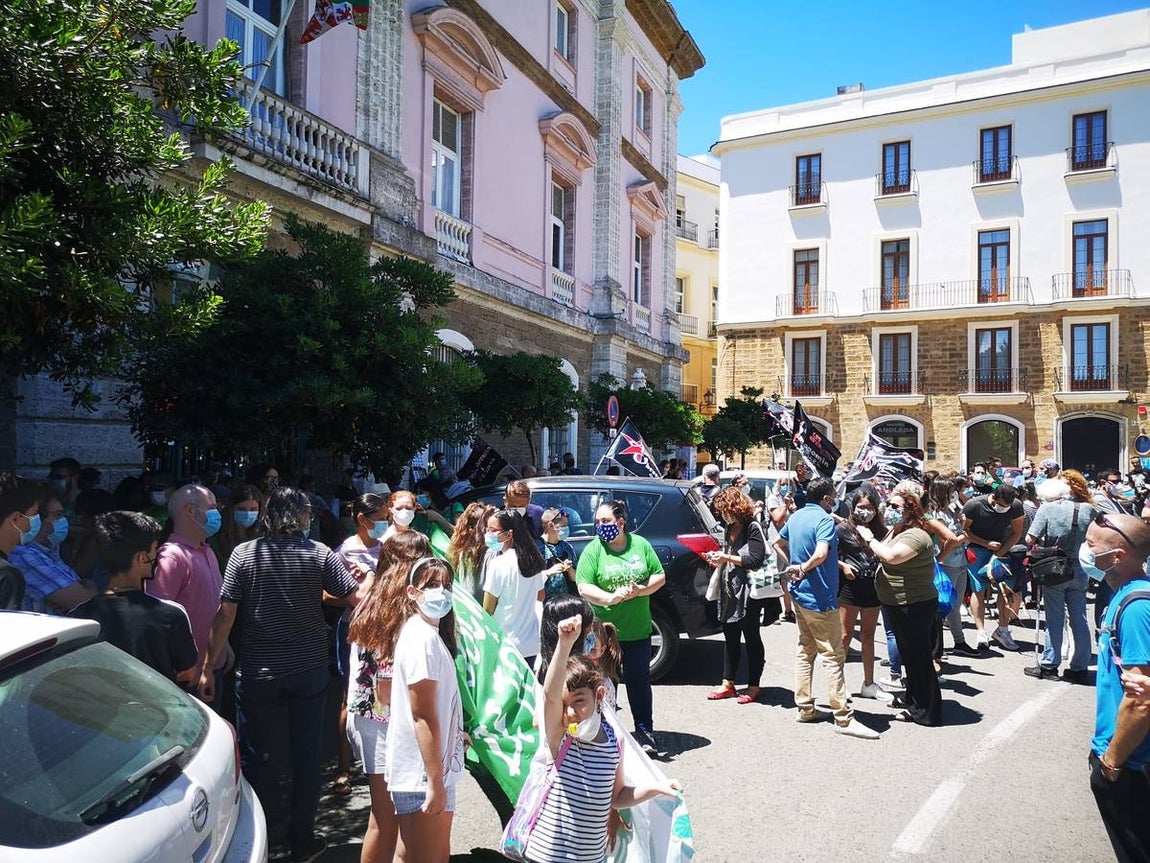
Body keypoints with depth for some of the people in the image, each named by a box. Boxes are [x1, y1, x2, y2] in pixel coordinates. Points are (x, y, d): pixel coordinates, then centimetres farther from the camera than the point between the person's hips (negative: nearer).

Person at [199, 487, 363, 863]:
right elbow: (356, 597, -13)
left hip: (257, 674, 0)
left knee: (257, 755, 14)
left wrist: (208, 667, -2)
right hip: (309, 671, 1)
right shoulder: (319, 553, -7)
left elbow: (225, 614, -9)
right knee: (306, 755, 13)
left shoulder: (244, 554, -6)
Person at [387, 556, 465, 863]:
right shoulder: (423, 639, -21)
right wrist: (435, 782, -20)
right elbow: (423, 716, -22)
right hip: (423, 777, -9)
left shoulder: (429, 634, 9)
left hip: (433, 770, 9)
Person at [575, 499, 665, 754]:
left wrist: (641, 590, -12)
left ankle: (645, 733, 22)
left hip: (638, 630, 2)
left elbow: (660, 576, 6)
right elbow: (584, 588, -12)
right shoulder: (593, 550, -6)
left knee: (639, 681, 11)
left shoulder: (640, 544, 2)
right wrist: (611, 597, -26)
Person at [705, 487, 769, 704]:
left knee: (751, 638, 4)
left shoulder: (753, 528, -12)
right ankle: (728, 684, 22)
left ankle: (753, 687, 14)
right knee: (730, 637, 13)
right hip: (729, 590, 8)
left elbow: (756, 560, -18)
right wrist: (717, 558, 4)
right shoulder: (730, 529, 12)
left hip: (749, 592, -8)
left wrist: (727, 558, -16)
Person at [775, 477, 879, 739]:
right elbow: (820, 554, -33)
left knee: (805, 651, 16)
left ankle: (805, 708, 20)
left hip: (799, 594, 9)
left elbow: (778, 543, 23)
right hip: (819, 598, -9)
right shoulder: (825, 520, -18)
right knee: (833, 656, -5)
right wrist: (804, 568, -15)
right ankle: (843, 718, -2)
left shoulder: (796, 517, 9)